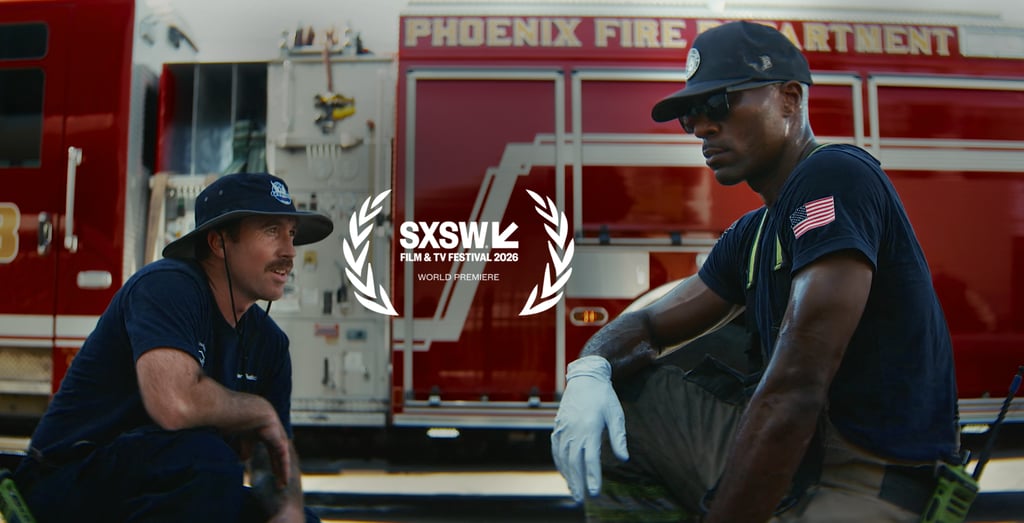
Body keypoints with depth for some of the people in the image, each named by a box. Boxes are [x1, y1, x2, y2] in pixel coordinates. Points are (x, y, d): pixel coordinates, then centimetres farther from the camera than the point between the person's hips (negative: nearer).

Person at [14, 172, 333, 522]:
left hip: (166, 493, 7)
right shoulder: (168, 284, -19)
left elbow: (276, 454, 4)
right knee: (205, 456, -34)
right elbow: (175, 403, -37)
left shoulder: (268, 342, 5)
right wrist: (261, 411, -18)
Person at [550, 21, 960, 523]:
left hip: (869, 477, -8)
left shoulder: (835, 176, -16)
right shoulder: (750, 235, 11)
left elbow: (796, 387, -24)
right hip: (788, 447, 8)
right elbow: (649, 324, 14)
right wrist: (589, 369, -9)